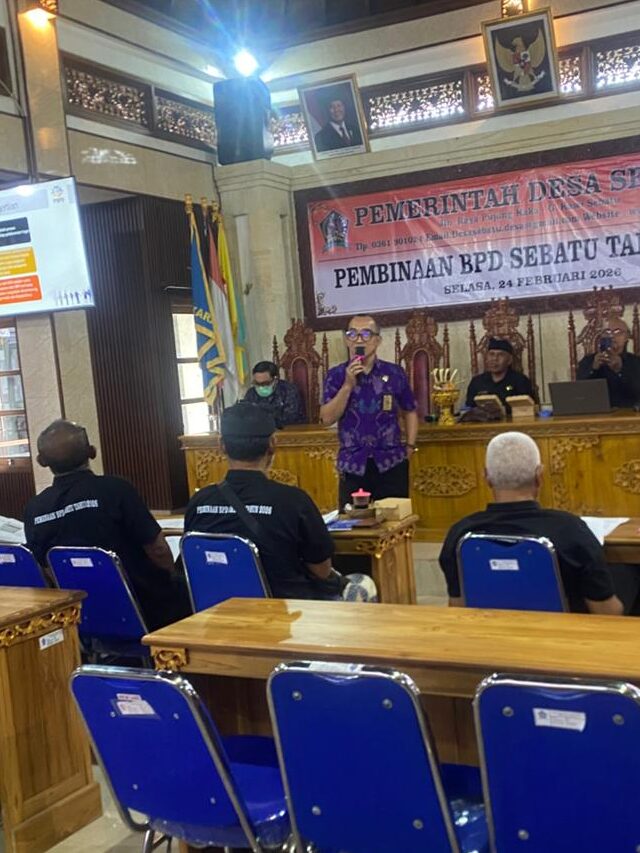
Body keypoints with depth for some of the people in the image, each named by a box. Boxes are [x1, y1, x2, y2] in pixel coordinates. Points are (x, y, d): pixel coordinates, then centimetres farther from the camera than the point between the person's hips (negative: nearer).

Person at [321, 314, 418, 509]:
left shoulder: (395, 373, 3)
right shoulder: (336, 375, 3)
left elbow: (410, 412, 14)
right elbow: (327, 419, -7)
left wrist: (409, 447, 3)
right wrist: (348, 385, -13)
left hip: (391, 463, 0)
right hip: (353, 465, 0)